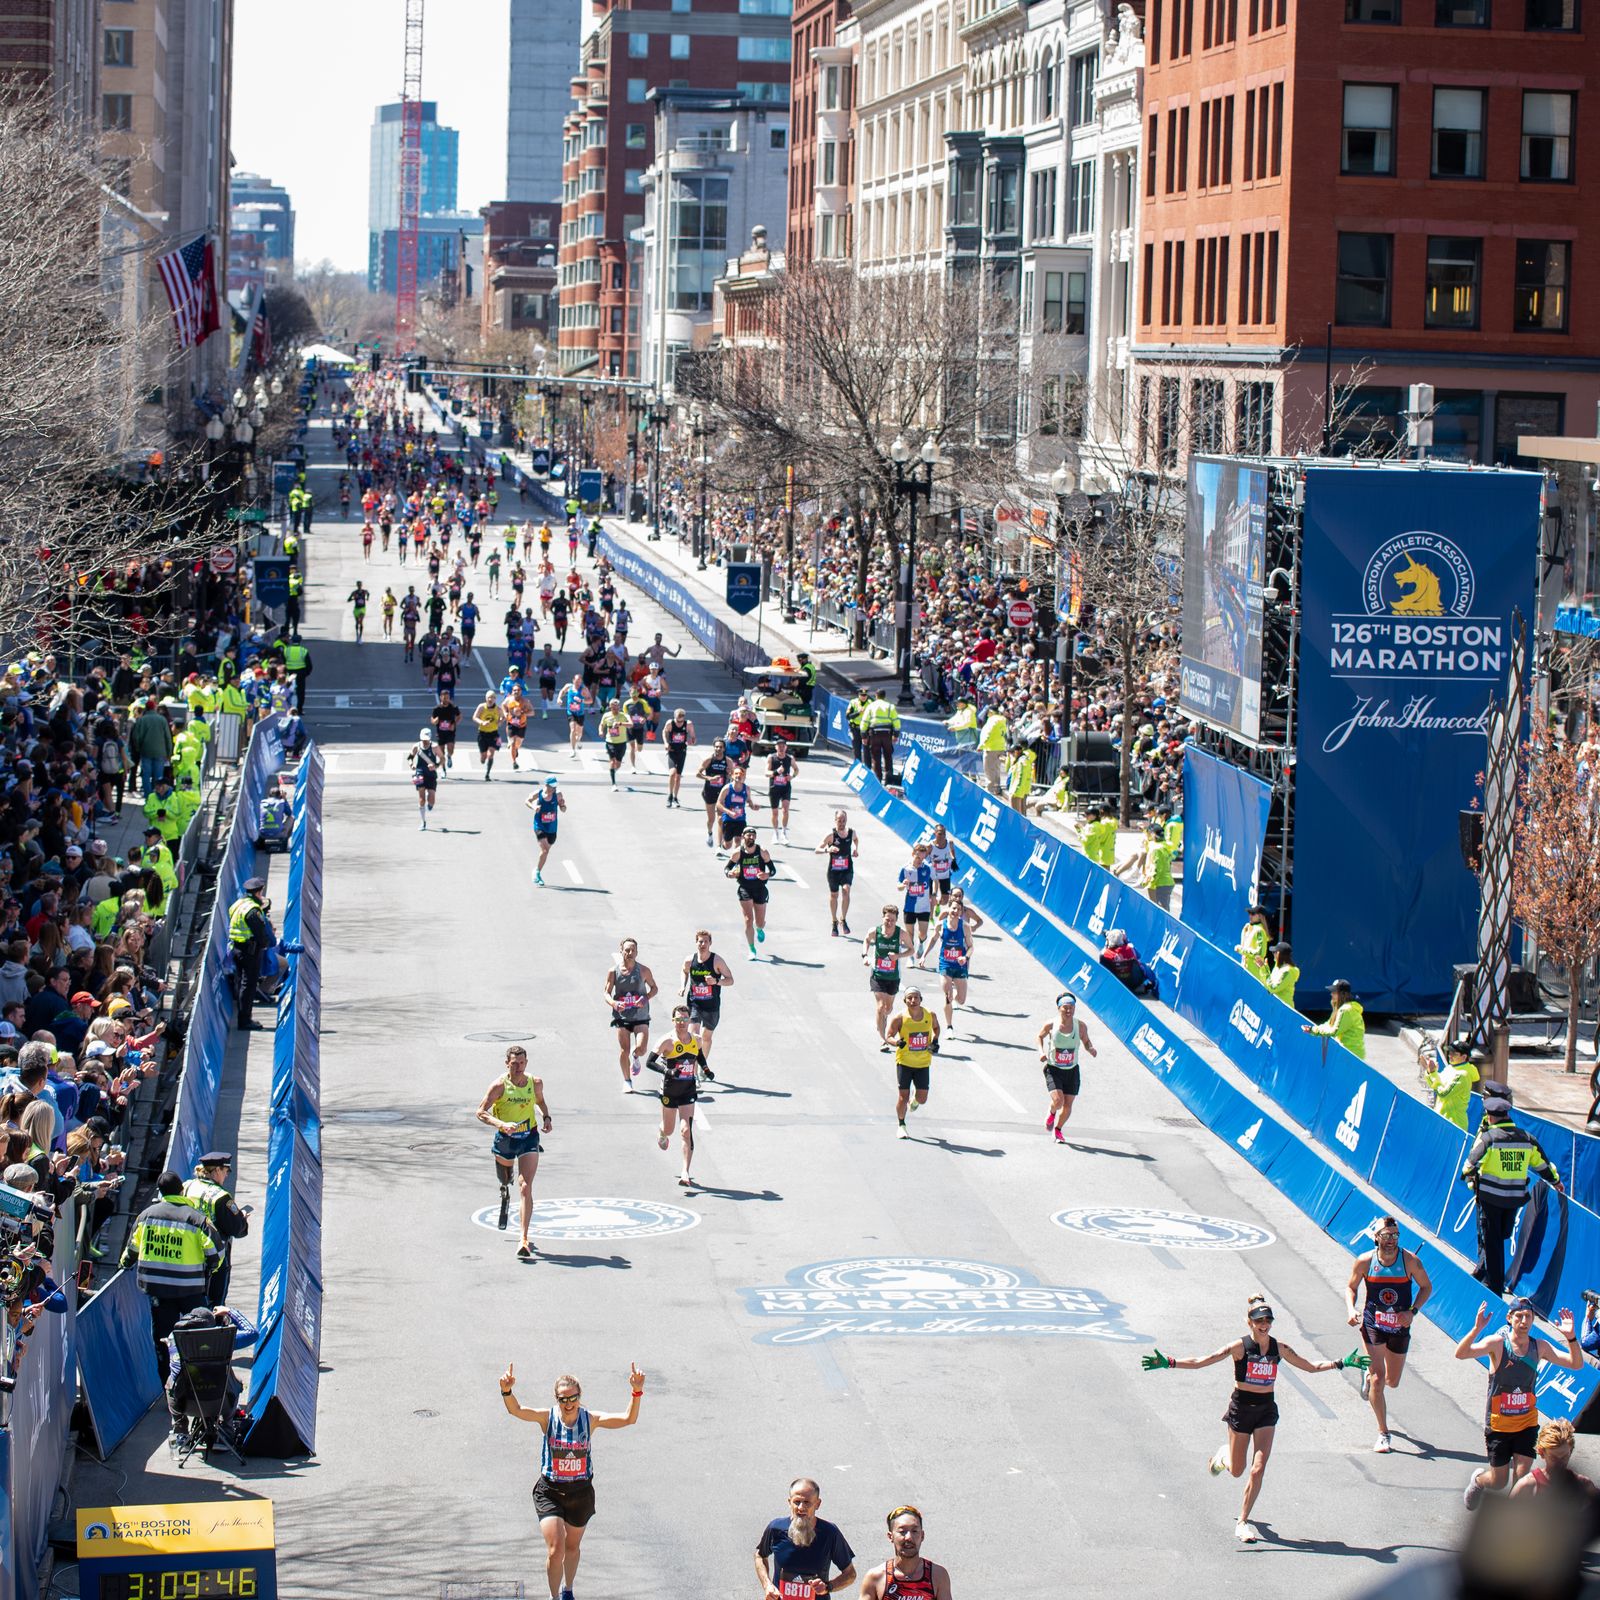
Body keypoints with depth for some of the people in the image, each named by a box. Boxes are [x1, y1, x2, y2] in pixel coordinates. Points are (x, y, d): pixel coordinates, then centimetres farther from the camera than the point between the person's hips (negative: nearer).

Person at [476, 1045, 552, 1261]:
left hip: (529, 1139, 0)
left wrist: (546, 1117, 0)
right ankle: (505, 1194, 65)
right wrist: (501, 1124, -32)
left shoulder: (535, 1083, -5)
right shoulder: (499, 1085, -15)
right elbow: (481, 1112, -17)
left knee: (526, 1187, -13)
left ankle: (524, 1240, -16)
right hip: (505, 1139, 0)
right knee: (505, 1180, 24)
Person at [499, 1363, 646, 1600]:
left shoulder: (590, 1419, -11)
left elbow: (628, 1419, -18)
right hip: (549, 1492, -2)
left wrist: (636, 1393, -34)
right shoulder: (547, 1417, -13)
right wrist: (507, 1391, -47)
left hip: (581, 1492, 2)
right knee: (555, 1549, -13)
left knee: (572, 1546, 21)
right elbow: (516, 1410, -27)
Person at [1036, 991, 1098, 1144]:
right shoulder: (1051, 1025, -11)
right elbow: (1040, 1036, 9)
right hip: (1053, 1070, -2)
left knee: (1068, 1105, 6)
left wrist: (1090, 1048, -14)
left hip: (1072, 1071, 2)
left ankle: (1058, 1130, 34)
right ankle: (1051, 1113, 20)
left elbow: (1086, 1041, 8)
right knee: (1058, 1101, -19)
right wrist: (1041, 1052, -8)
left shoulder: (1080, 1026, -9)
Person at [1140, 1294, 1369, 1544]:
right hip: (1241, 1408, -2)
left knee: (1258, 1469, -9)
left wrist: (1341, 1363, 6)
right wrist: (1169, 1363, -29)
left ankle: (1242, 1522, 3)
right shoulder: (1240, 1347, -13)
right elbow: (1201, 1361, -18)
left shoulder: (1279, 1349, -1)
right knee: (1237, 1471, 11)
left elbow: (1311, 1366, 13)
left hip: (1266, 1410, 2)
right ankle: (1224, 1455, 49)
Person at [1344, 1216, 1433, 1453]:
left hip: (1400, 1327, 2)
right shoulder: (1365, 1262, -11)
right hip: (1372, 1324, -2)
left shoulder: (1411, 1261, -13)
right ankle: (1383, 1434, -1)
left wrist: (1413, 1311, -13)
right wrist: (1351, 1309, -16)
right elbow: (1351, 1287, 3)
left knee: (1392, 1382, 14)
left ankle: (1369, 1375, 51)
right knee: (1378, 1380, -11)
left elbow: (1426, 1286, 1)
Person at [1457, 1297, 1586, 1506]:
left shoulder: (1540, 1347, -3)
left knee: (1521, 1480, -9)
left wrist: (1571, 1338, -24)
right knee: (1498, 1482, 8)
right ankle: (1478, 1479, 43)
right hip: (1499, 1424, -2)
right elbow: (1461, 1354, -29)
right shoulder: (1497, 1343, -15)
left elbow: (1576, 1364, -7)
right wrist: (1476, 1329, -45)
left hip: (1527, 1422, 2)